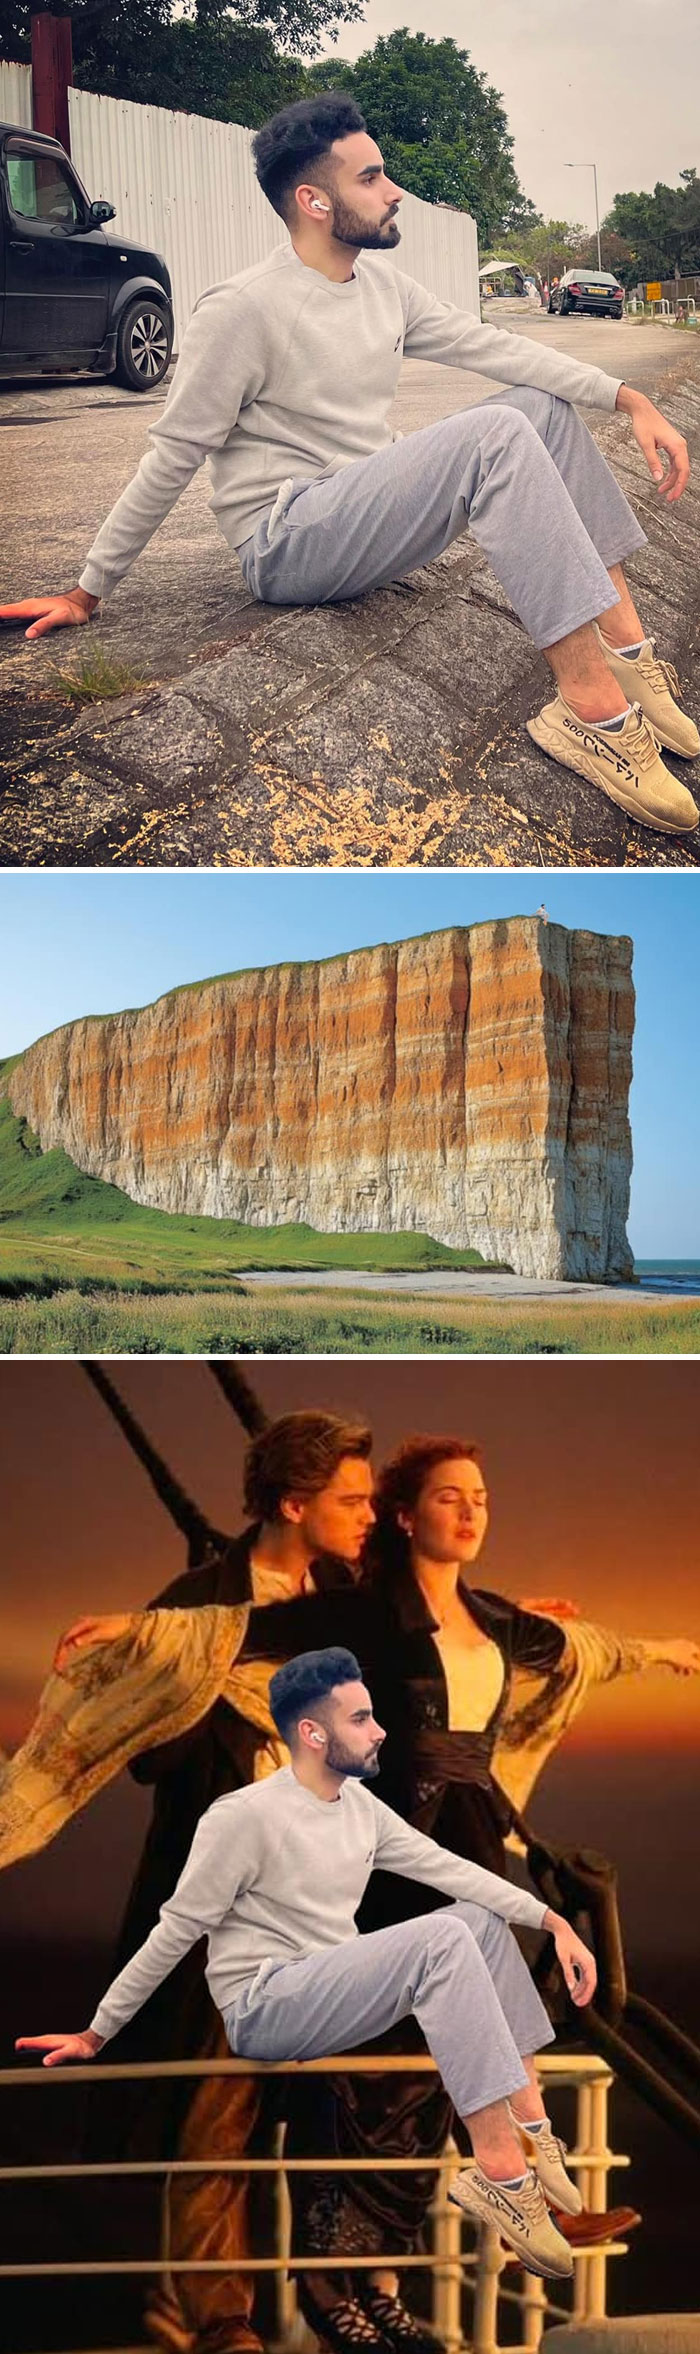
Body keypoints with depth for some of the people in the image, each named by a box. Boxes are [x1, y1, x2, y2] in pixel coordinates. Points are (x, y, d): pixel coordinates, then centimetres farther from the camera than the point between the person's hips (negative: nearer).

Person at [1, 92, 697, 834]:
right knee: (496, 434, -27)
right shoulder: (242, 309, -14)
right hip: (288, 543, -8)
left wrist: (628, 399, -4)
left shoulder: (384, 284, 8)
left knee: (543, 407, 0)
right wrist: (87, 592, -7)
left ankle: (628, 653, -9)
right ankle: (594, 710, -32)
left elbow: (492, 347, 6)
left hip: (372, 515, 9)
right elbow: (172, 458, -10)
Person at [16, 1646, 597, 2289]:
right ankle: (500, 2172, -29)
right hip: (265, 2008, -8)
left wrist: (555, 1922, -9)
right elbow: (176, 1931, -10)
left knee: (484, 1918, -2)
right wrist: (96, 2035, -4)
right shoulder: (244, 1817, -16)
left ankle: (528, 2121, -6)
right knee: (443, 1940, -27)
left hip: (335, 1987, 8)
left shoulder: (359, 1803, 7)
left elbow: (447, 1867, 2)